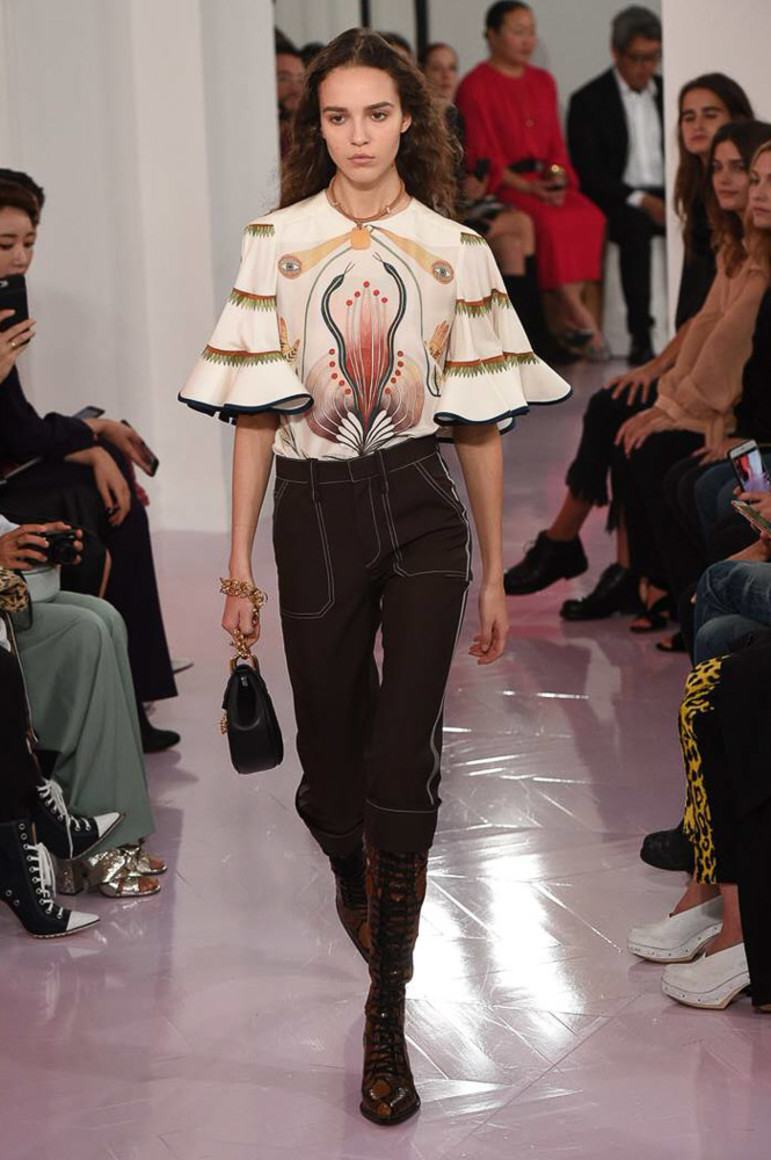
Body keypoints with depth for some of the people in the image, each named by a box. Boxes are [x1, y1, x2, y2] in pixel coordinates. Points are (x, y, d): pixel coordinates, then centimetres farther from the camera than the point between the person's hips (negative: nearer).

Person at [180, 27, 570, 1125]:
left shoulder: (456, 251, 3)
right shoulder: (276, 244, 2)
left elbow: (480, 421, 6)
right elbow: (255, 413, 2)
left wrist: (494, 574, 6)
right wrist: (239, 564, 0)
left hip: (421, 509, -1)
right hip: (315, 509, 1)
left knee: (402, 760, -8)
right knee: (330, 748, 9)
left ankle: (388, 1013, 1)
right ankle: (354, 876, 45)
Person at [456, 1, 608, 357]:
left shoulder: (543, 81, 19)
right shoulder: (476, 86, -1)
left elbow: (556, 143, 18)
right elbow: (480, 157, -6)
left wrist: (558, 177, -4)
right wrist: (526, 187, -17)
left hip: (545, 182, 6)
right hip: (500, 185, -6)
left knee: (590, 216, -23)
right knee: (548, 222, -32)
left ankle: (567, 318, -20)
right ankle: (577, 316, -22)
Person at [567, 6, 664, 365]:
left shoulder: (667, 95, 16)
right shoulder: (589, 101, 1)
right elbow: (588, 174, -7)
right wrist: (639, 200, -18)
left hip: (664, 197, 4)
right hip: (617, 202, -4)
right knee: (635, 226, -38)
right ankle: (640, 338, -38)